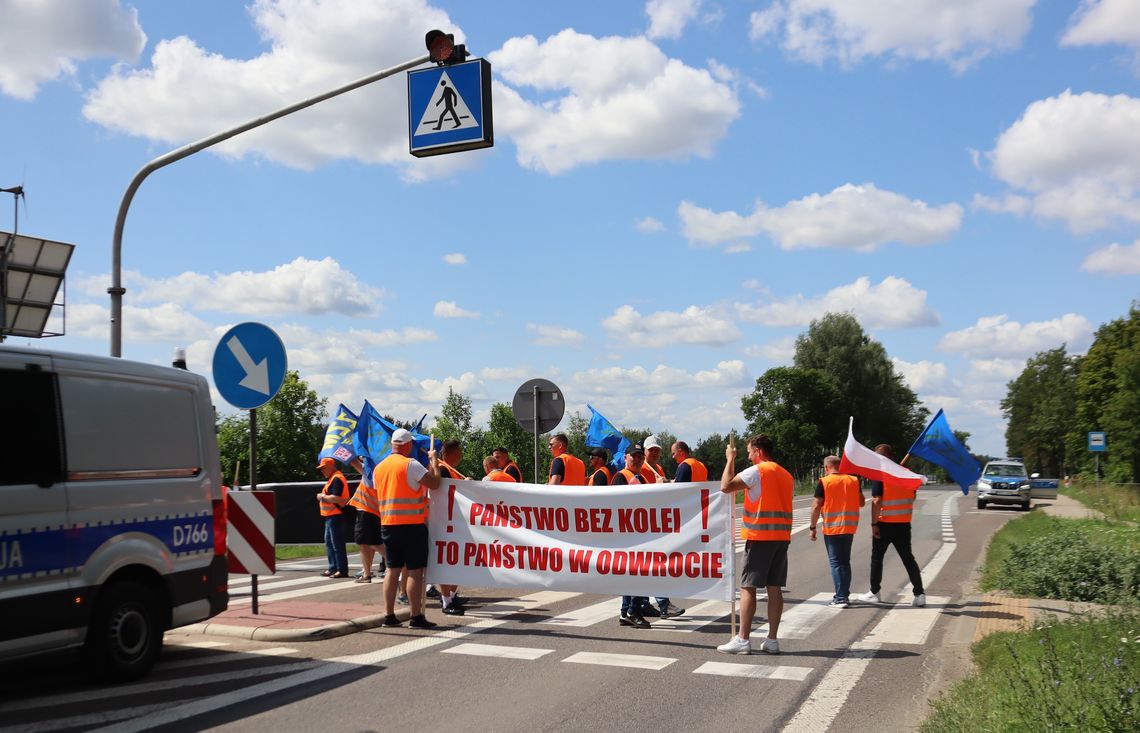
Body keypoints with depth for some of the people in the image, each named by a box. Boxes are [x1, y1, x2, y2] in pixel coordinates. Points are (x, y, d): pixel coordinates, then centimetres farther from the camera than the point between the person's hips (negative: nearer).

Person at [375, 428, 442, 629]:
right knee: (415, 571, -2)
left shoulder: (379, 468, 12)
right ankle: (416, 617, -1)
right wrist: (434, 460, 2)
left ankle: (389, 615, 12)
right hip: (412, 524, -7)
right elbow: (434, 483, -12)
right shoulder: (410, 465, -11)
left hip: (388, 525, 7)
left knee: (392, 569, 11)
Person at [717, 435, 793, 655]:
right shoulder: (787, 475, 16)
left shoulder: (756, 471, -8)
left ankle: (743, 639, -4)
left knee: (748, 587, -3)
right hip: (782, 537, 7)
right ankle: (772, 640, 8)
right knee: (775, 588, 7)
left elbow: (726, 486, -14)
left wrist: (730, 459, -3)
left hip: (759, 537, -7)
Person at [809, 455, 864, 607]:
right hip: (849, 527, 4)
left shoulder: (824, 482, -9)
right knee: (845, 562, 15)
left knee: (836, 563, -1)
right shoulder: (854, 481, 4)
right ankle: (844, 595, 19)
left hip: (831, 529, -4)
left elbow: (816, 506, -11)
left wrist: (813, 527, -4)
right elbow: (861, 502, 10)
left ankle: (841, 598, -6)